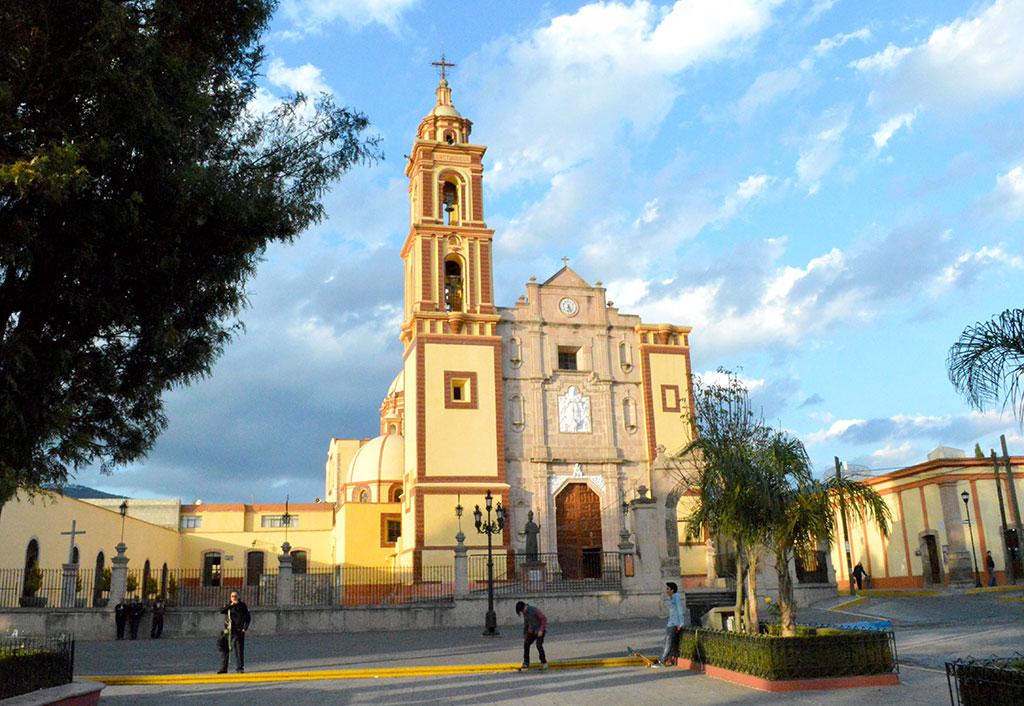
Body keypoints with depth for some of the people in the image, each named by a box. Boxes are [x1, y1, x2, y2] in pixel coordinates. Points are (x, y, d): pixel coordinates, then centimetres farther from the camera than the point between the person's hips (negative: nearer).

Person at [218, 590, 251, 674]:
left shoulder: (242, 605, 4)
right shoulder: (228, 606, 7)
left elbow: (248, 618, 7)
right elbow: (221, 611, -14)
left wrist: (245, 627, -4)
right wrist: (231, 605, -22)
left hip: (238, 631, -2)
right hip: (228, 631, 2)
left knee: (239, 650, -3)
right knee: (224, 650, 2)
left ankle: (240, 668, 5)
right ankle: (223, 668, 11)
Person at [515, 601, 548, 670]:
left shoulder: (534, 610, -22)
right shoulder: (525, 612, 1)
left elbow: (544, 619, -20)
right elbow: (526, 623, 16)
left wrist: (541, 631, -23)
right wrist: (524, 634, 16)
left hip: (540, 630, -7)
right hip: (532, 630, 7)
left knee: (539, 645, -18)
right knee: (526, 644, -7)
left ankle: (544, 663, -3)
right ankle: (526, 663, 2)